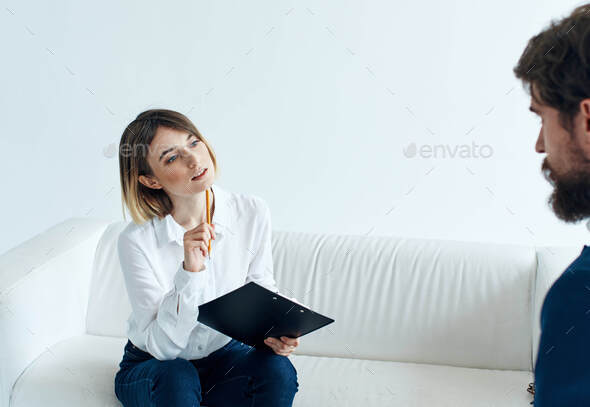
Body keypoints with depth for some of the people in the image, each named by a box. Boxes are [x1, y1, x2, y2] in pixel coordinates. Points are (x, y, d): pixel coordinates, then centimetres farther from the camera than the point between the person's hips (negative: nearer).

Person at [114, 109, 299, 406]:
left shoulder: (253, 213, -13)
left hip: (226, 354, 3)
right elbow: (162, 346, -21)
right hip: (153, 367, -3)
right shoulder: (136, 241, -22)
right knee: (176, 379, -37)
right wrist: (190, 272, -35)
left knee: (277, 370, -28)